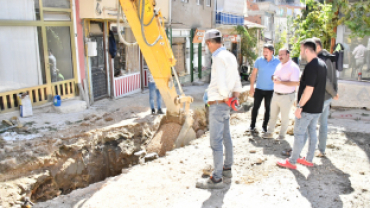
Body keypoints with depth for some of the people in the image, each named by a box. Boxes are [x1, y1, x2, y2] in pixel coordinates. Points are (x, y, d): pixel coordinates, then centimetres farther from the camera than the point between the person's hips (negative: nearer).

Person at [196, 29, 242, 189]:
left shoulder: (219, 58, -17)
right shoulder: (230, 56, 12)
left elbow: (221, 83, -24)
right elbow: (236, 81, 15)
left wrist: (225, 96, -9)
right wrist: (236, 94, 14)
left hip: (218, 103, -10)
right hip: (226, 103, 10)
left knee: (216, 140, -5)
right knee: (226, 136, 19)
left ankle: (217, 179, 2)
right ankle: (227, 168, 33)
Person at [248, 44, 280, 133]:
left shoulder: (277, 62, -5)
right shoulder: (259, 60, -4)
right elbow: (254, 74, 2)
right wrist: (252, 87, 0)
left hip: (270, 90, 0)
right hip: (259, 89, 0)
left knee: (268, 109, 9)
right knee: (255, 107, 4)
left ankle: (264, 127, 21)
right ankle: (252, 126, 14)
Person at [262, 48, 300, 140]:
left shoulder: (293, 67, -17)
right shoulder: (279, 65, 9)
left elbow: (295, 83, -24)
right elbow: (274, 75, 20)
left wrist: (280, 82, -23)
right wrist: (274, 78, -5)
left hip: (286, 96, -7)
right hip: (276, 94, 7)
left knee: (284, 117, 8)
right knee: (273, 115, 17)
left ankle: (282, 135, 24)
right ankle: (270, 132, 30)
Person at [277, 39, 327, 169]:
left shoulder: (311, 66, -22)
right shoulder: (322, 64, 9)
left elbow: (309, 89, -25)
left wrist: (299, 106, -19)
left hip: (307, 108, -9)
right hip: (317, 107, 9)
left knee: (299, 133, 0)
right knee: (312, 132, 16)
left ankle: (292, 162, 9)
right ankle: (309, 160, 26)